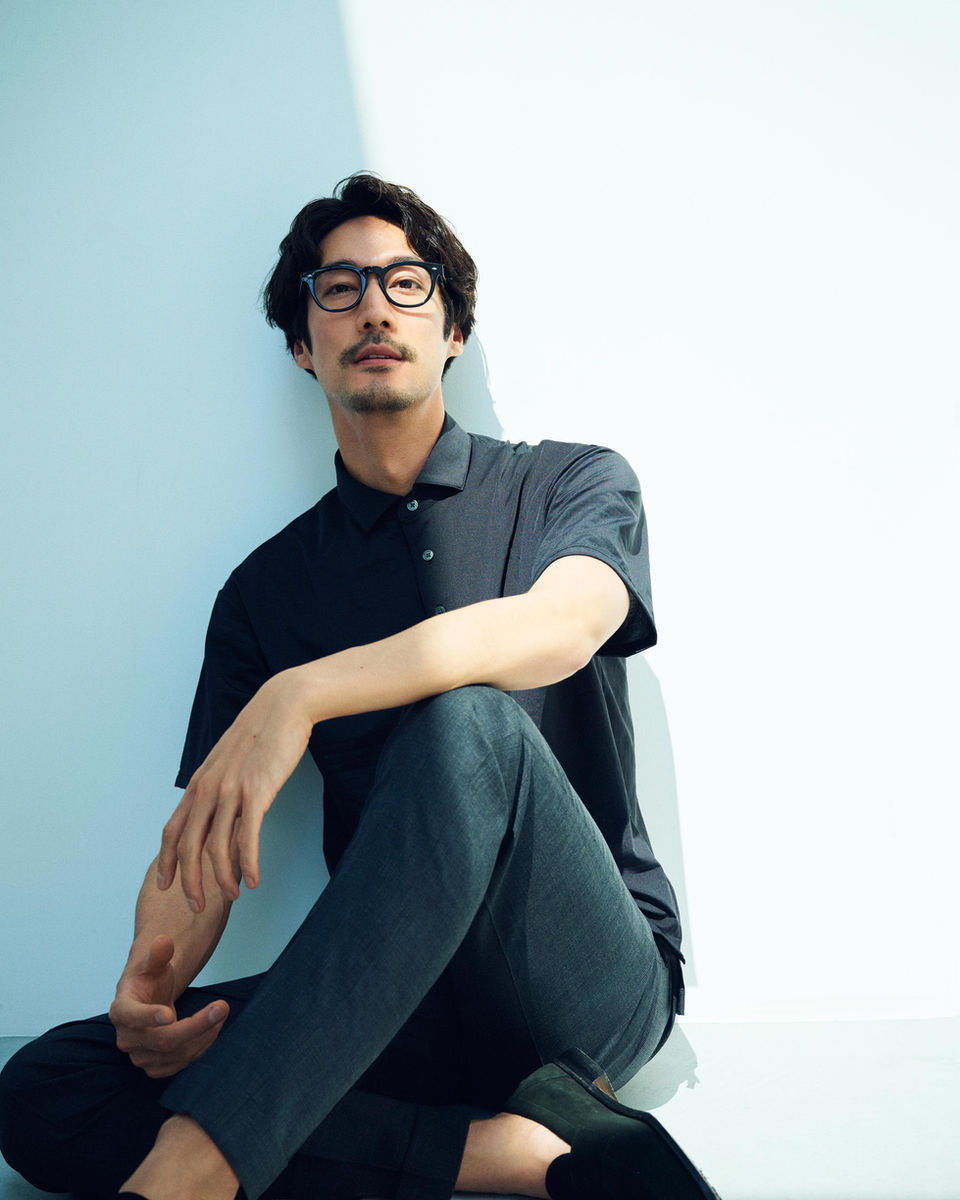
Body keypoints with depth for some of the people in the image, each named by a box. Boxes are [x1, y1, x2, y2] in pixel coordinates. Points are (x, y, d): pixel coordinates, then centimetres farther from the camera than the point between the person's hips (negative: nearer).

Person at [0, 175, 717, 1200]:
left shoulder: (574, 485, 4)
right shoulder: (267, 588, 11)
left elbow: (559, 627, -21)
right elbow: (197, 842, 5)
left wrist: (302, 695, -32)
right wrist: (149, 986, -16)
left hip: (595, 979, -3)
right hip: (397, 999, 4)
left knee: (464, 720, -34)